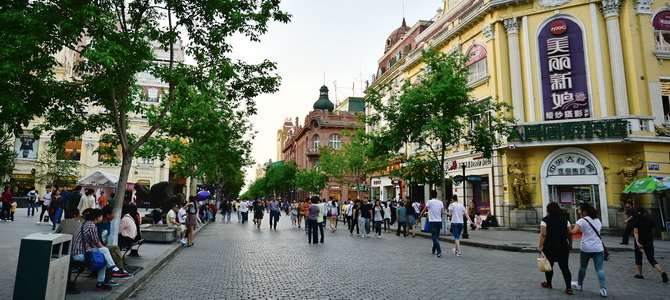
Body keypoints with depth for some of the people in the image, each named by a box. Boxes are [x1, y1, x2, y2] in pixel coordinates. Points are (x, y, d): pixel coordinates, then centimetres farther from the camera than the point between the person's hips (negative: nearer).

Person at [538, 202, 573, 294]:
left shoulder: (545, 220, -7)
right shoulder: (565, 220, 4)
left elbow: (543, 234, -14)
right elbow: (569, 234, 5)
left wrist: (540, 246, -10)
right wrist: (570, 245, 17)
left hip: (549, 247, -3)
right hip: (563, 247, 3)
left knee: (549, 265, 12)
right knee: (564, 267, 4)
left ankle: (548, 283, 26)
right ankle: (568, 287, -2)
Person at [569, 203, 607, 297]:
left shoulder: (582, 221, -11)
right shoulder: (597, 220, 11)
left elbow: (574, 231, -24)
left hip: (586, 248, -4)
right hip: (598, 248, 4)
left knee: (583, 267, 12)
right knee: (599, 268, 2)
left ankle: (579, 285, 28)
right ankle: (603, 288, -8)